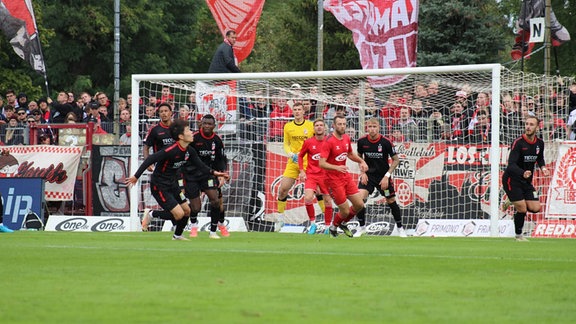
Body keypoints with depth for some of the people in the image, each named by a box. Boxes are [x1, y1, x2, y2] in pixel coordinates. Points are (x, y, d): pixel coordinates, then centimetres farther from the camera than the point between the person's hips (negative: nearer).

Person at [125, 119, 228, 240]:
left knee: (186, 210, 12)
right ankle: (152, 215, 5)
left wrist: (214, 172, -9)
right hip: (159, 186, -9)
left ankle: (177, 235, 34)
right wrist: (136, 176, -24)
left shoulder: (189, 152, -1)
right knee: (179, 214, -15)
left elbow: (200, 166, 7)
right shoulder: (171, 151, -27)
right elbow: (150, 160, -25)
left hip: (172, 185, 9)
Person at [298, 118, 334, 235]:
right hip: (311, 175, 0)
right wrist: (301, 171, 2)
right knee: (308, 198, -18)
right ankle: (313, 224, 0)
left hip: (326, 176, 0)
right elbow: (300, 155, 11)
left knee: (328, 201, 3)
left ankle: (328, 226, 18)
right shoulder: (308, 142, -1)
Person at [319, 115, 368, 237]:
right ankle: (333, 227, 26)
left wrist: (361, 161, 10)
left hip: (346, 177, 7)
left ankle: (343, 223, 31)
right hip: (334, 179, -7)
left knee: (359, 205, 5)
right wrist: (337, 168, -38)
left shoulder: (346, 138, 5)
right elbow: (322, 163, -25)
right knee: (345, 211, -4)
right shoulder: (329, 142, -19)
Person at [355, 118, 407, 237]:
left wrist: (387, 176, -14)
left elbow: (396, 160, -7)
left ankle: (400, 228, 25)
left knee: (391, 201, 6)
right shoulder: (362, 142, -8)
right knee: (360, 198, -17)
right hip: (368, 175, 1)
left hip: (383, 176, -1)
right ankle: (362, 227, 1)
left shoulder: (386, 142, -16)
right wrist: (362, 172, -1)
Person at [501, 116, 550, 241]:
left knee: (535, 208, -3)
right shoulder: (518, 143, -20)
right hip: (512, 180, -6)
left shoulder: (540, 143, 0)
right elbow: (511, 164, -28)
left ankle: (512, 204, 24)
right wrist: (523, 173, -46)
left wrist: (543, 167, -2)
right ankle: (518, 236, 11)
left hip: (526, 181, 6)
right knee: (522, 209, -11)